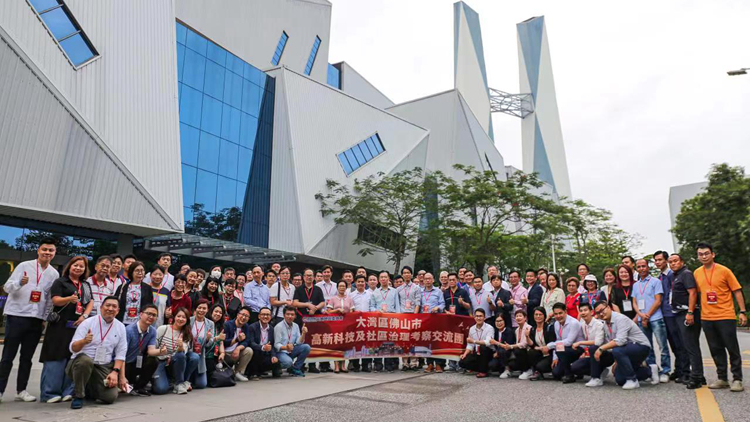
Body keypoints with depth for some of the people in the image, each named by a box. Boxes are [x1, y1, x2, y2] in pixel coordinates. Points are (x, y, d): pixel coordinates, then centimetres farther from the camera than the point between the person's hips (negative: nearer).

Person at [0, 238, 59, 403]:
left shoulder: (54, 274, 8)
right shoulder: (24, 266, -3)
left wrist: (45, 319, 7)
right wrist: (19, 283, -28)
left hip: (37, 319, 3)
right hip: (16, 315, -3)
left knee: (27, 357, 8)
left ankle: (21, 390, 14)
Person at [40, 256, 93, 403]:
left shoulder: (86, 285, 18)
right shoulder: (60, 282, 3)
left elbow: (91, 302, 13)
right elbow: (55, 300, -10)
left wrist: (85, 316, -5)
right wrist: (69, 299, -30)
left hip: (79, 325, 5)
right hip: (61, 325, -5)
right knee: (56, 358, -7)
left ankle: (68, 392, 7)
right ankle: (50, 393, -3)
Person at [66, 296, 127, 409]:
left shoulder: (120, 327, 3)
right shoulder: (87, 323, -7)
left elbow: (120, 353, 4)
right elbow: (73, 348, -14)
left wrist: (115, 372, -9)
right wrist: (84, 341, -35)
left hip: (104, 367, 3)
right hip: (81, 362, -3)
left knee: (110, 397, -15)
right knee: (85, 360, -38)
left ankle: (89, 389, 20)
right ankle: (78, 395, -12)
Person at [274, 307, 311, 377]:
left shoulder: (296, 326, 5)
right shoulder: (279, 327, -13)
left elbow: (299, 342, -1)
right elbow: (276, 345, -16)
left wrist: (303, 333, -18)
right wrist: (285, 347, -35)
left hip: (291, 351, 6)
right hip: (281, 352, -6)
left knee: (306, 347, -16)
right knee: (288, 362, -36)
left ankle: (295, 368, -2)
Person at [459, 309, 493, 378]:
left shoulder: (489, 328, -14)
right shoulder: (472, 329, 3)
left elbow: (488, 342, -29)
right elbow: (470, 345, 7)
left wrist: (474, 341, -28)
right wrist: (465, 354, -8)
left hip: (487, 353, -5)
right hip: (477, 354, 5)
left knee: (483, 347, -36)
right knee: (462, 362, -16)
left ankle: (483, 371, -16)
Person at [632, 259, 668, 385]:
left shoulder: (655, 282, 1)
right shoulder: (635, 285, 16)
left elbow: (658, 301, -5)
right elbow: (634, 303, 13)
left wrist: (647, 316, -9)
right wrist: (641, 315, -6)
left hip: (656, 318, -5)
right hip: (641, 320, 5)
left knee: (663, 346, -2)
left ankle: (665, 372, 7)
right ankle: (653, 372, 13)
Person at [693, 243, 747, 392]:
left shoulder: (724, 270, -5)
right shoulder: (697, 273, 7)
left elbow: (737, 291, -3)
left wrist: (742, 312, -7)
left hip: (726, 316, -4)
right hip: (706, 318, 4)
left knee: (732, 349, 2)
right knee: (716, 350, 10)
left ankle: (737, 379, 12)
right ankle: (722, 379, 19)